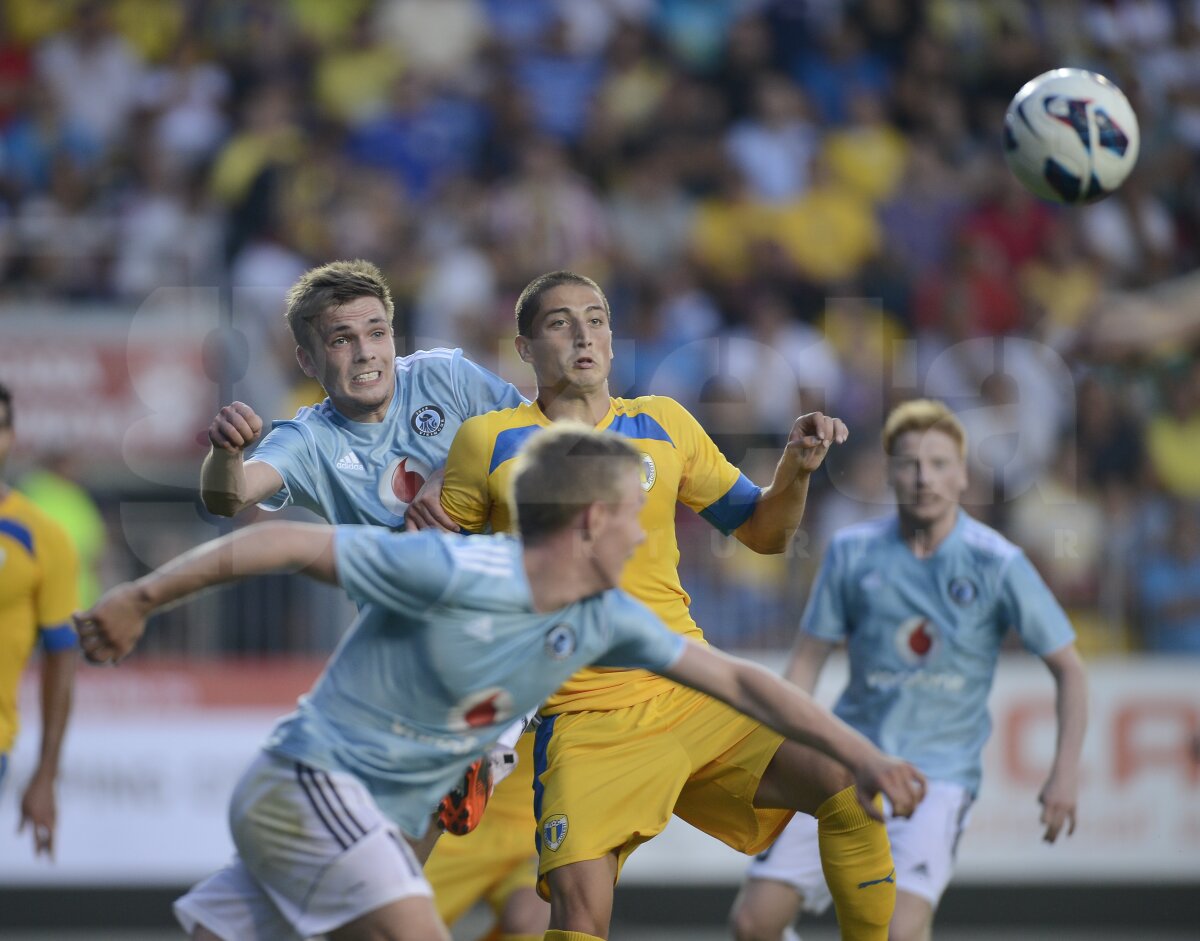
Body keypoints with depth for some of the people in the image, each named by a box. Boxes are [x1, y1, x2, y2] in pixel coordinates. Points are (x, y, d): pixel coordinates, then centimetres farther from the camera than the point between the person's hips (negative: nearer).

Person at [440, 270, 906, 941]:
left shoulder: (664, 425, 10)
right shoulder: (489, 443, 2)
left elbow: (764, 533, 17)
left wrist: (798, 467, -2)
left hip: (694, 696, 3)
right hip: (584, 721, -3)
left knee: (851, 795, -16)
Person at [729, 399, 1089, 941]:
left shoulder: (997, 564, -7)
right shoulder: (853, 552, 0)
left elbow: (1068, 670, 0)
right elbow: (808, 659, 8)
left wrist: (1065, 771, -9)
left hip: (939, 772, -3)